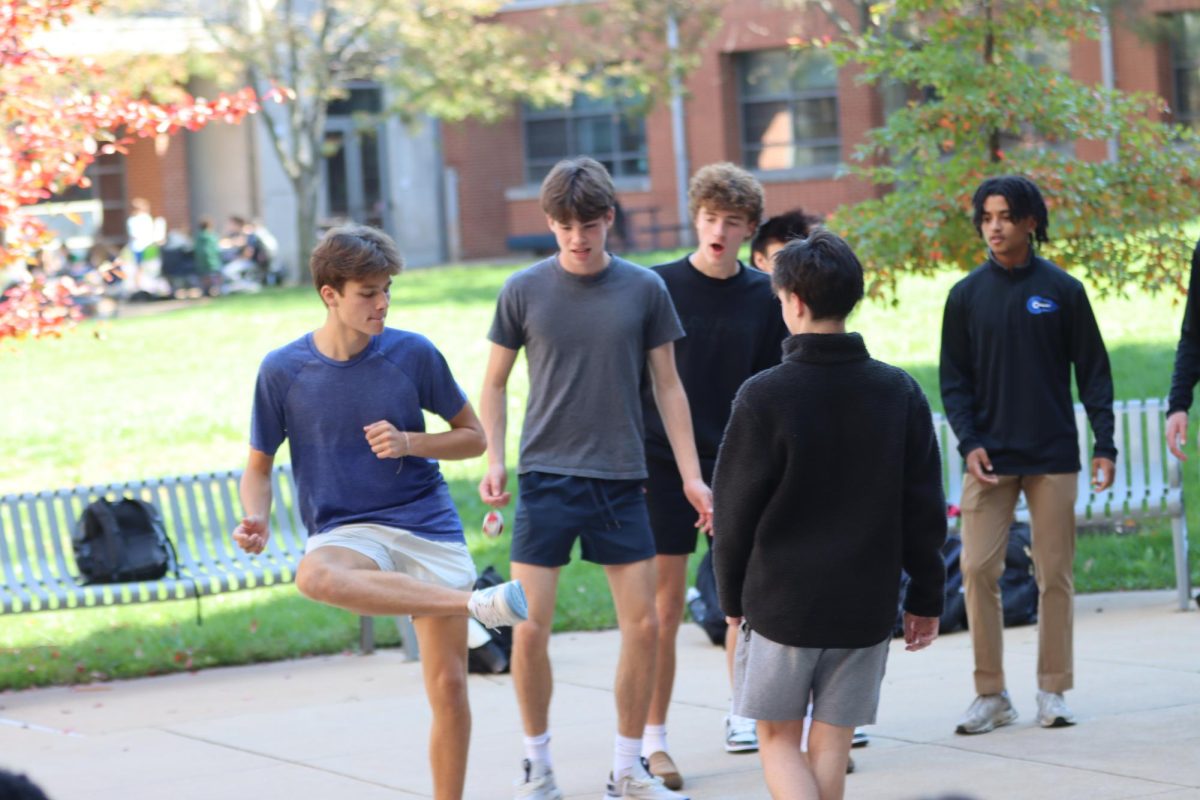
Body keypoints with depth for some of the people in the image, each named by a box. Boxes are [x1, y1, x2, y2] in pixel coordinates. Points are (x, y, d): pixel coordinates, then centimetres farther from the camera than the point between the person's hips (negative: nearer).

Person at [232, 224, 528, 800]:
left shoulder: (414, 354, -2)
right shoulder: (283, 370, -3)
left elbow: (474, 438, 8)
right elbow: (260, 465, 9)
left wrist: (410, 443, -11)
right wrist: (255, 519, -13)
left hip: (429, 528, 1)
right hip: (347, 532, -1)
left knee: (449, 687, -5)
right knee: (314, 577, -38)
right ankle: (482, 606, -35)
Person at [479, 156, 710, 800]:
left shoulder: (644, 290, 2)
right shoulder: (524, 291, 0)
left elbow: (667, 386, 8)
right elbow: (495, 383, 9)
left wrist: (691, 476, 4)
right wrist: (494, 459, -4)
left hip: (621, 481, 1)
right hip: (546, 479, -1)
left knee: (643, 625, 0)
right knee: (530, 629, -5)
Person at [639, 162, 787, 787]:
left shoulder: (762, 297, 4)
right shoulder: (659, 286, -3)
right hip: (664, 466, -3)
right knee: (664, 607, -2)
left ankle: (744, 717, 19)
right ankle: (652, 739, 4)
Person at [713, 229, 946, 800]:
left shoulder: (763, 397, -10)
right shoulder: (900, 393, 1)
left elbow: (734, 511, -5)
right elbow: (924, 510, 5)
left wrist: (732, 598, 7)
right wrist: (925, 598, 13)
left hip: (780, 601, -3)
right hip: (866, 605, 3)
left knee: (778, 738, 8)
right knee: (831, 745, 9)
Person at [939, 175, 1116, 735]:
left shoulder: (1062, 290, 2)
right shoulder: (966, 295, 5)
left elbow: (1093, 370, 4)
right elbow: (953, 379, 7)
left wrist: (1104, 445, -3)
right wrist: (969, 443, -6)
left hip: (1053, 457, -1)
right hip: (990, 458, 1)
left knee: (1055, 574, 2)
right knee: (978, 569, -6)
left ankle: (1053, 691, 12)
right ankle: (990, 694, 3)